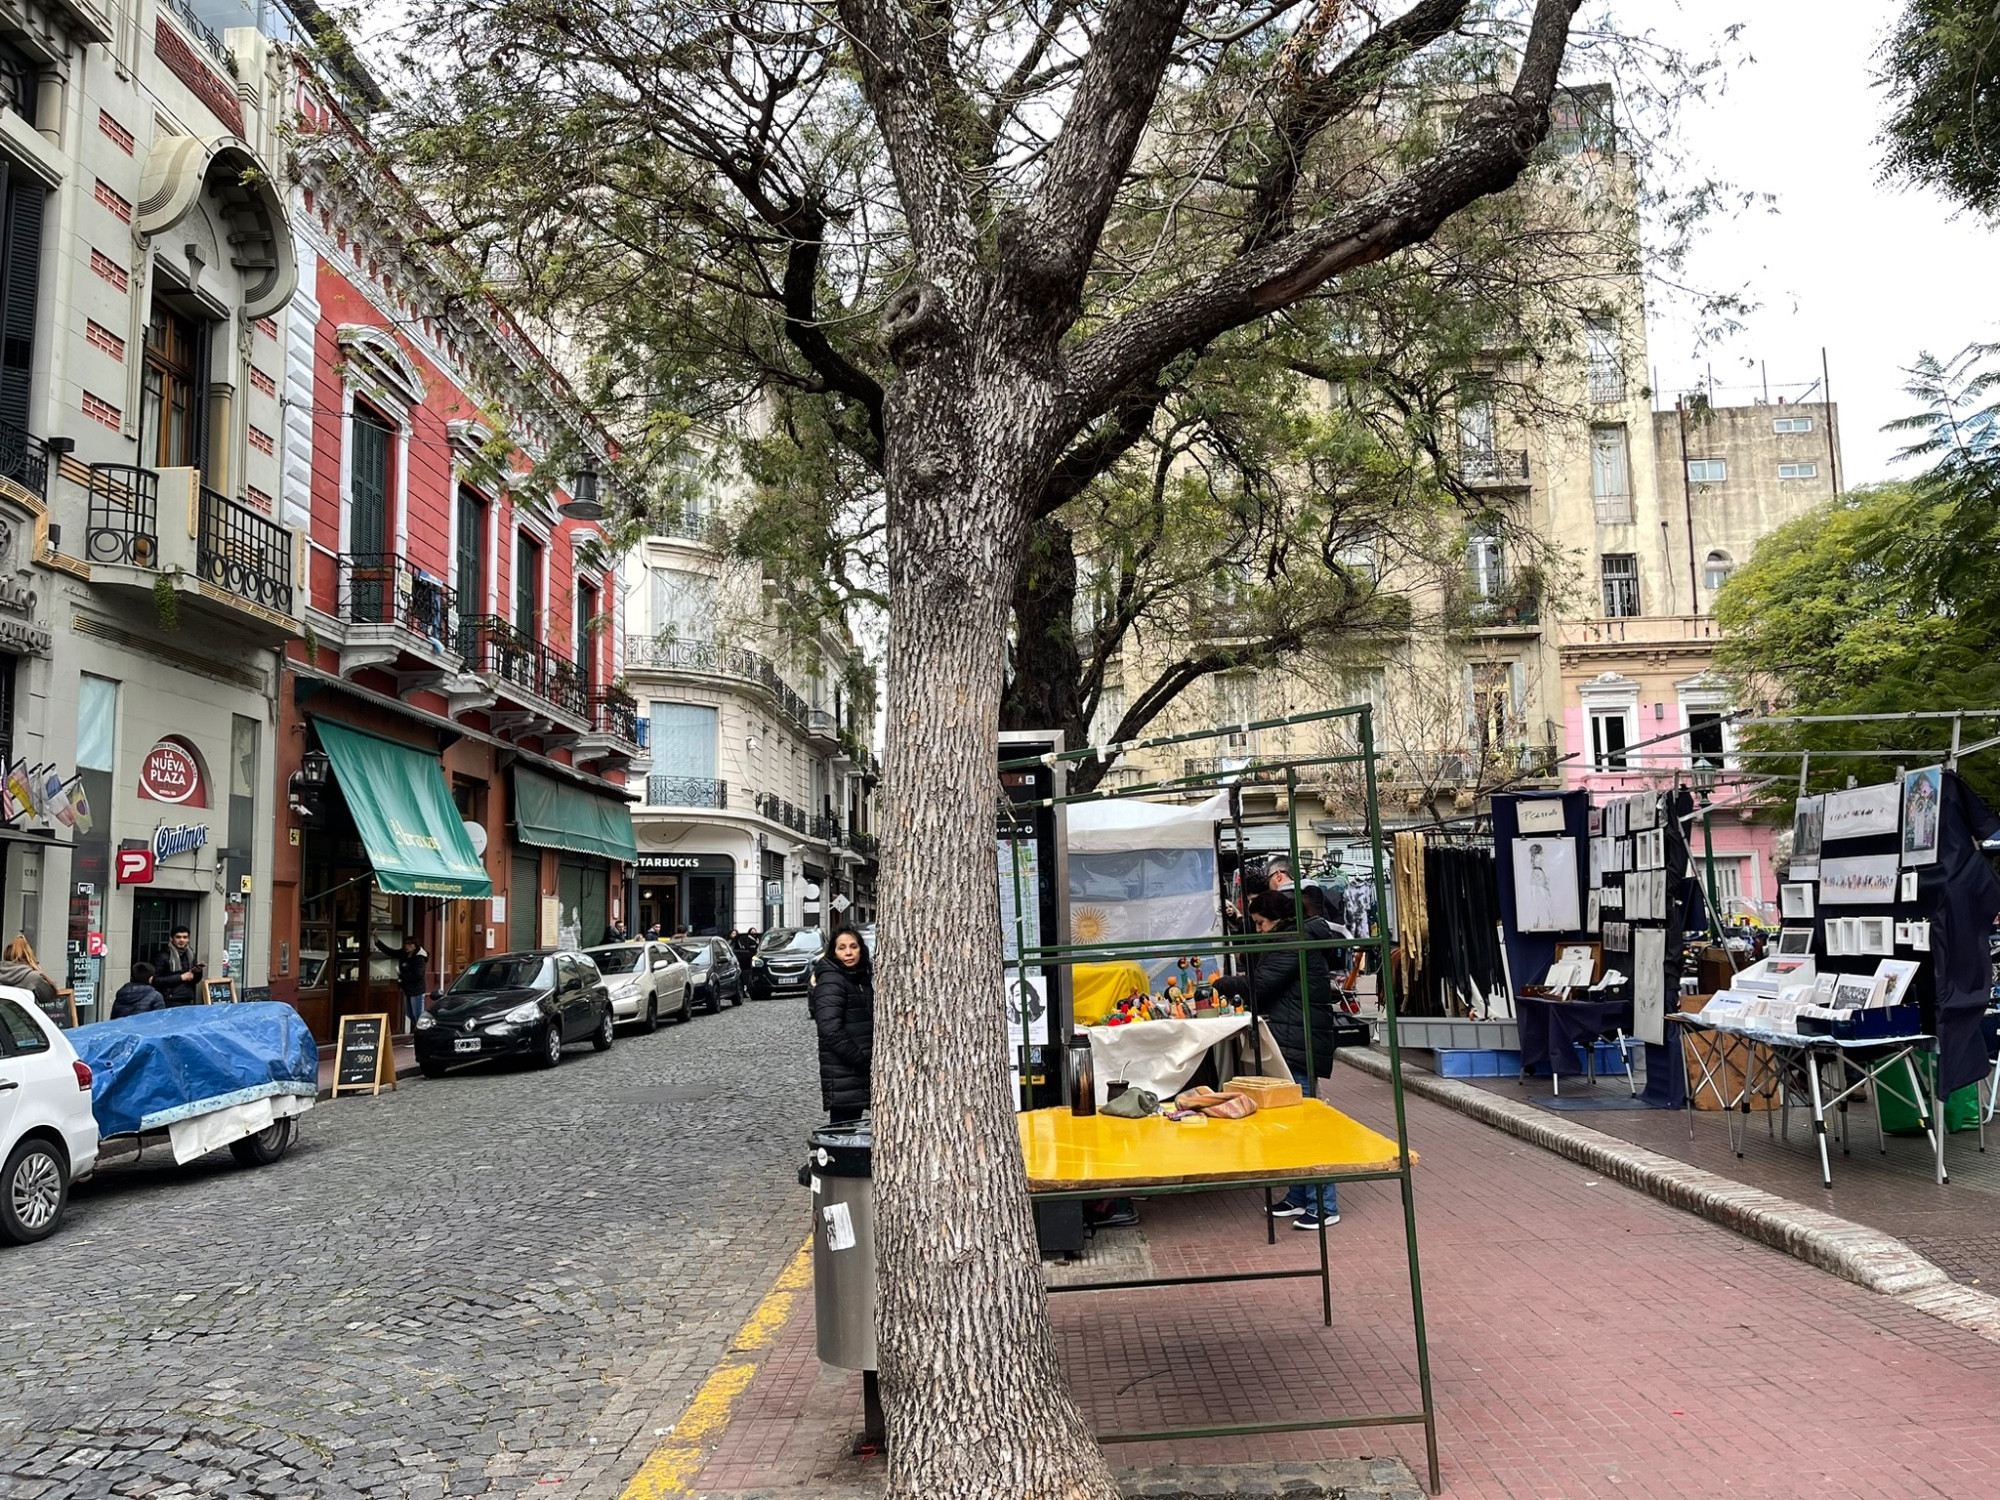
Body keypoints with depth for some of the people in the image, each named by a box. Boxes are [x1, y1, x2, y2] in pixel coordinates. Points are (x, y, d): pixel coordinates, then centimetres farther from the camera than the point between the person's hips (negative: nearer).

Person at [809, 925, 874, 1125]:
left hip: (859, 1071, 8)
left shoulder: (862, 978, 15)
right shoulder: (831, 982, -13)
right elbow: (830, 1030, -21)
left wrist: (868, 1059, 7)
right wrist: (862, 1060, -18)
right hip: (842, 1075, -8)